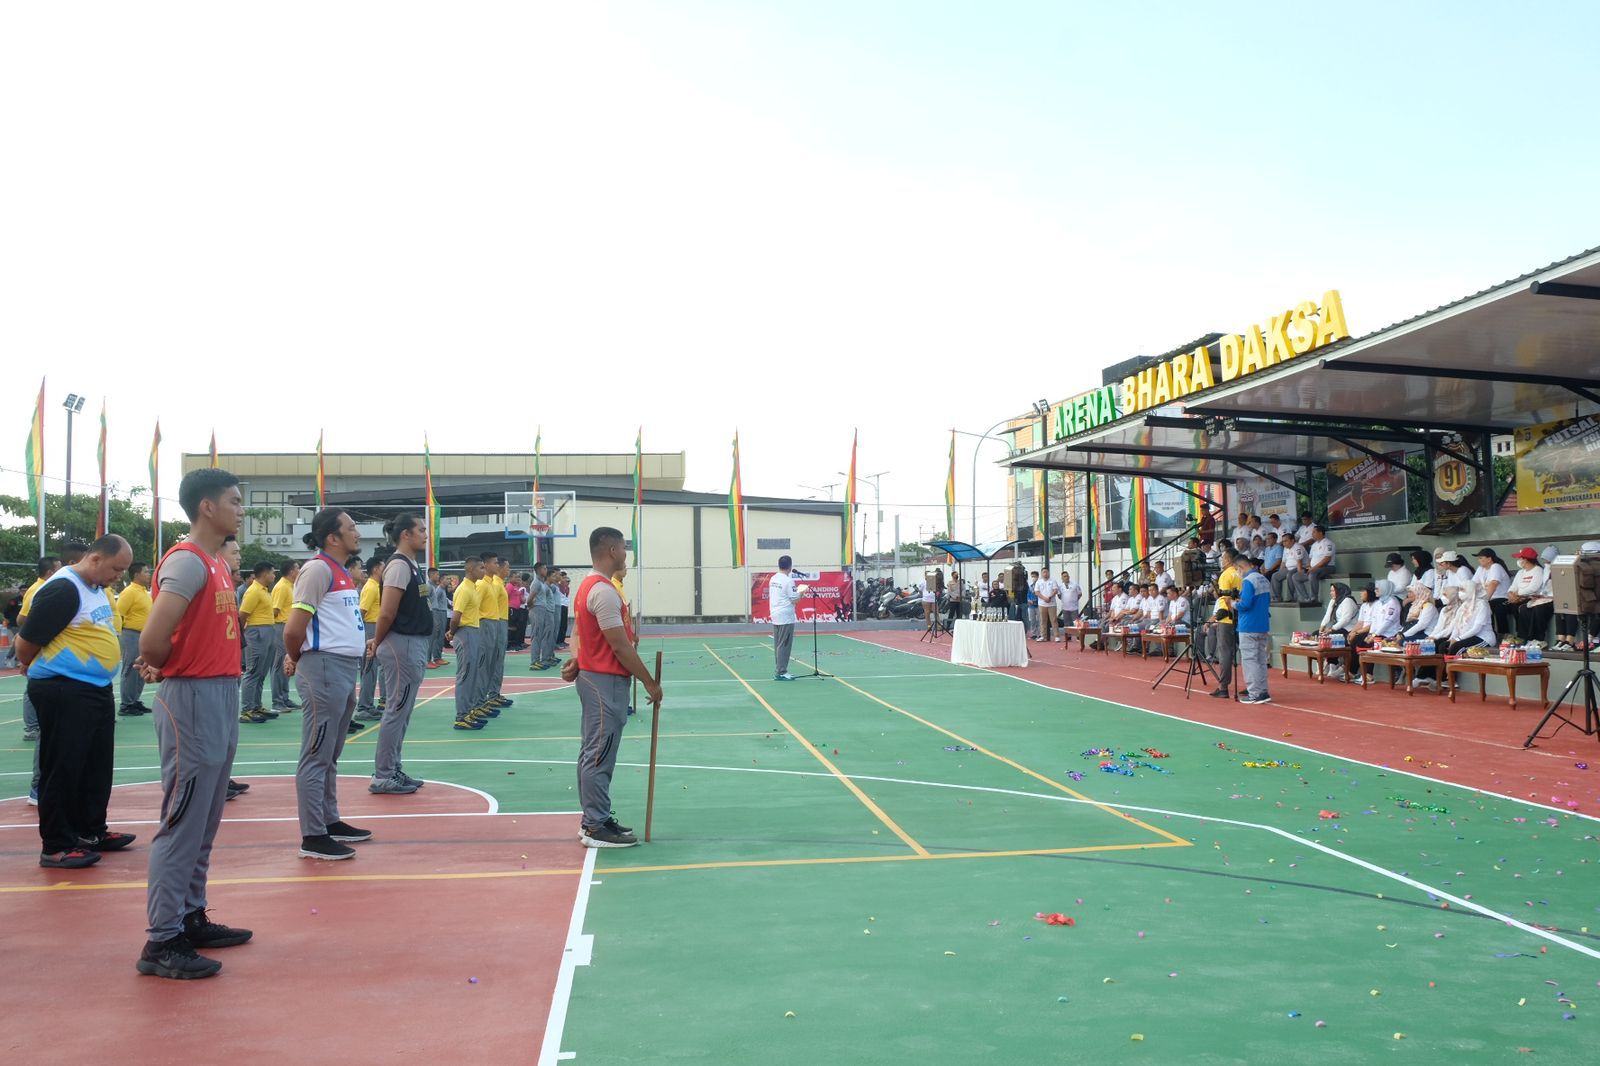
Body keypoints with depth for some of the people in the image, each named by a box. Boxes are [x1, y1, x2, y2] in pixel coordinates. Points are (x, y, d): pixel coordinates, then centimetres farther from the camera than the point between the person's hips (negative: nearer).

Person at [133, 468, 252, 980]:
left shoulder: (217, 563, 14)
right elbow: (153, 638, -25)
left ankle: (191, 918, 27)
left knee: (204, 823, 16)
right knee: (182, 823, -4)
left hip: (221, 697, 9)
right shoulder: (187, 560, -16)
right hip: (193, 699, -9)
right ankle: (161, 942, 4)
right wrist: (163, 666, -6)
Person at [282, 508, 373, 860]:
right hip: (325, 667, -9)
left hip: (346, 668, 9)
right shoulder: (318, 568, -12)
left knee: (331, 754, 17)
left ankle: (330, 822, 26)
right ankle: (313, 837, 0)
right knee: (316, 755, -4)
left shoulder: (341, 573, 17)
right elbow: (294, 628, -16)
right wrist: (296, 660, 1)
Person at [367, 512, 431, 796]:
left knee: (401, 711, 14)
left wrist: (378, 642, 11)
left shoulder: (410, 565, 15)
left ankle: (393, 770, 23)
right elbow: (387, 613, -19)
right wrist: (378, 643, -5)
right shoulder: (399, 565, -16)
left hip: (413, 645, 10)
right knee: (397, 711, -4)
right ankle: (383, 777, 3)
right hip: (402, 645, -10)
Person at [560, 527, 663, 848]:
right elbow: (620, 646, -20)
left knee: (593, 753, 14)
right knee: (600, 756, -4)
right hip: (606, 682, -10)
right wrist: (650, 683, -13)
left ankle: (594, 819, 21)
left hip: (593, 677, 10)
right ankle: (596, 828, 1)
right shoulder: (604, 591, -20)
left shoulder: (588, 586, 13)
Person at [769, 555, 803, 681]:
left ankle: (778, 671, 17)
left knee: (778, 645, 13)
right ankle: (780, 673, -3)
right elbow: (795, 600, -13)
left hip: (775, 616, 8)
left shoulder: (773, 579, 8)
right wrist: (801, 592, 5)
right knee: (784, 645, -4)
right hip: (786, 617, -8)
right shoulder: (788, 581, -15)